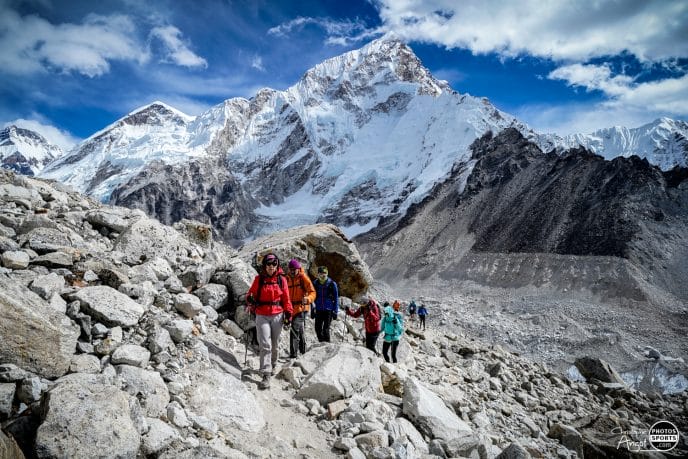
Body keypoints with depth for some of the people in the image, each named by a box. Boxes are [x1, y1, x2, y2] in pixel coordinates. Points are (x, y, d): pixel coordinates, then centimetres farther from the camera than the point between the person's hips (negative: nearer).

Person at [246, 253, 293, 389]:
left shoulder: (281, 279, 2)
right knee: (265, 345, -9)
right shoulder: (259, 279, -1)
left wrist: (288, 313, 2)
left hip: (277, 315, 2)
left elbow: (286, 298, 6)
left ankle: (272, 365, 37)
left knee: (275, 344, 14)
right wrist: (250, 300, -17)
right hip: (262, 316, -2)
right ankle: (266, 375, -8)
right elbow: (251, 294, 5)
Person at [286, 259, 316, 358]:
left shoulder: (303, 278, -7)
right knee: (300, 329, 21)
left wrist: (308, 299, -32)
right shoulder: (287, 279, 8)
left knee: (295, 329, -17)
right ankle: (302, 350, 38)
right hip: (292, 308, 6)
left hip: (301, 307, -6)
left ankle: (293, 353, -15)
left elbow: (312, 292, -12)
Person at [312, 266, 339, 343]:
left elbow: (336, 298, 1)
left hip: (328, 310, -3)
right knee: (318, 329, 4)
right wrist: (312, 310, 10)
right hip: (318, 310, 3)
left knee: (326, 329, -8)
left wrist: (335, 311, -3)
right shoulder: (315, 283, 4)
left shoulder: (332, 284, -3)